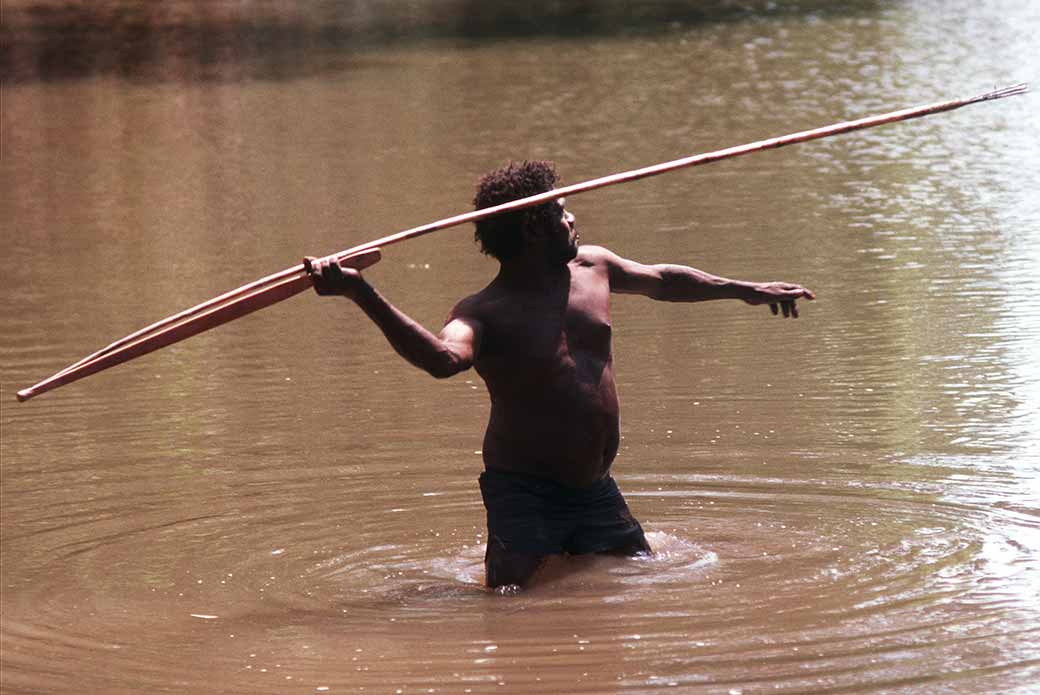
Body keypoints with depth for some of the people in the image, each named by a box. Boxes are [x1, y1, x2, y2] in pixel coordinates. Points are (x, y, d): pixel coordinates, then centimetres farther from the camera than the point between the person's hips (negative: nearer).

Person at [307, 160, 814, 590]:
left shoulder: (591, 267, 7)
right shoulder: (484, 315, -16)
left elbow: (660, 281, 25)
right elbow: (443, 358, -39)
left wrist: (744, 290, 36)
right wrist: (363, 296, -52)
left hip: (595, 488, 7)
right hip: (523, 492, -7)